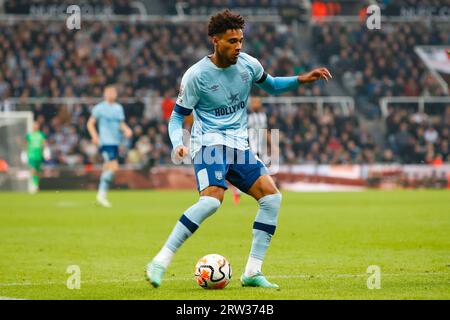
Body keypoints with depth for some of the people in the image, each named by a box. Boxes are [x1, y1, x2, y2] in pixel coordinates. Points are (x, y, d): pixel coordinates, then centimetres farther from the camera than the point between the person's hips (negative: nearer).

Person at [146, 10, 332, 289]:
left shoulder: (247, 64, 4)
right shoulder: (196, 75, -10)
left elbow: (271, 86, 25)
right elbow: (177, 117, -3)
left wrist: (301, 80, 8)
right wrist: (178, 144, -24)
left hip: (239, 146, 6)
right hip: (210, 142, -6)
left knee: (272, 196, -11)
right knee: (213, 198, -31)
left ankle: (252, 273, -5)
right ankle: (160, 263, -26)